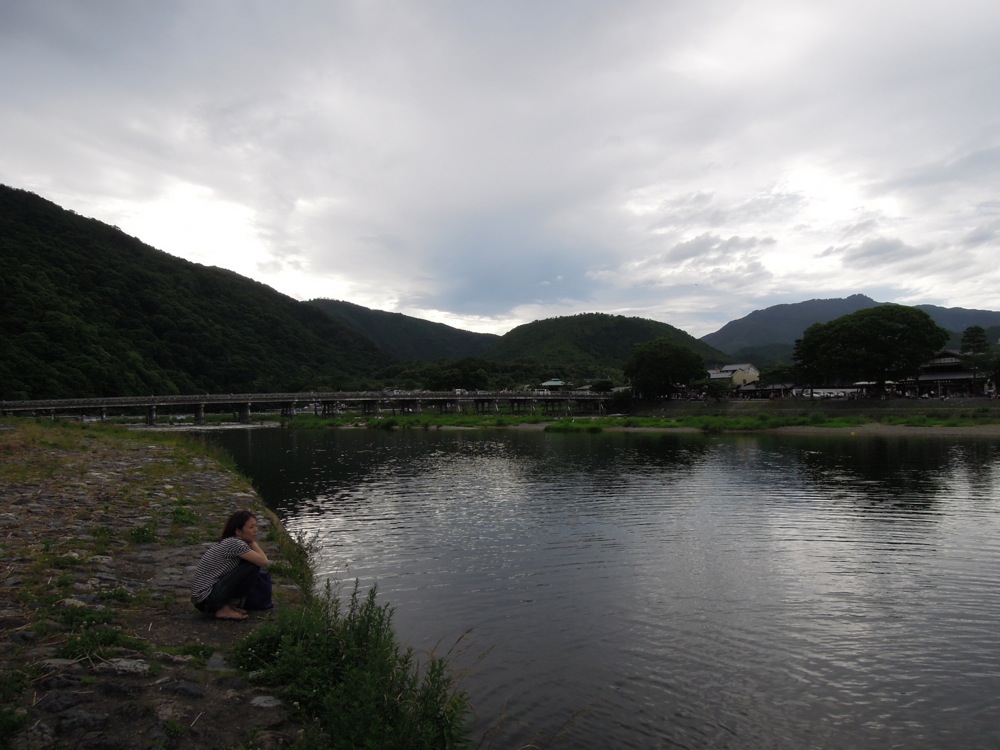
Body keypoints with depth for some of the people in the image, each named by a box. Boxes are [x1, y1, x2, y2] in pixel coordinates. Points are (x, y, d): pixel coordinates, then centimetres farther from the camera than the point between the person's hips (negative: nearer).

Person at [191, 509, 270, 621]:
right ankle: (224, 610, -6)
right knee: (253, 566, -15)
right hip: (207, 598, -9)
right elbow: (264, 562, -17)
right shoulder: (235, 544, -16)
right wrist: (252, 542, -7)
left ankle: (227, 604, 9)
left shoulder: (226, 542, 11)